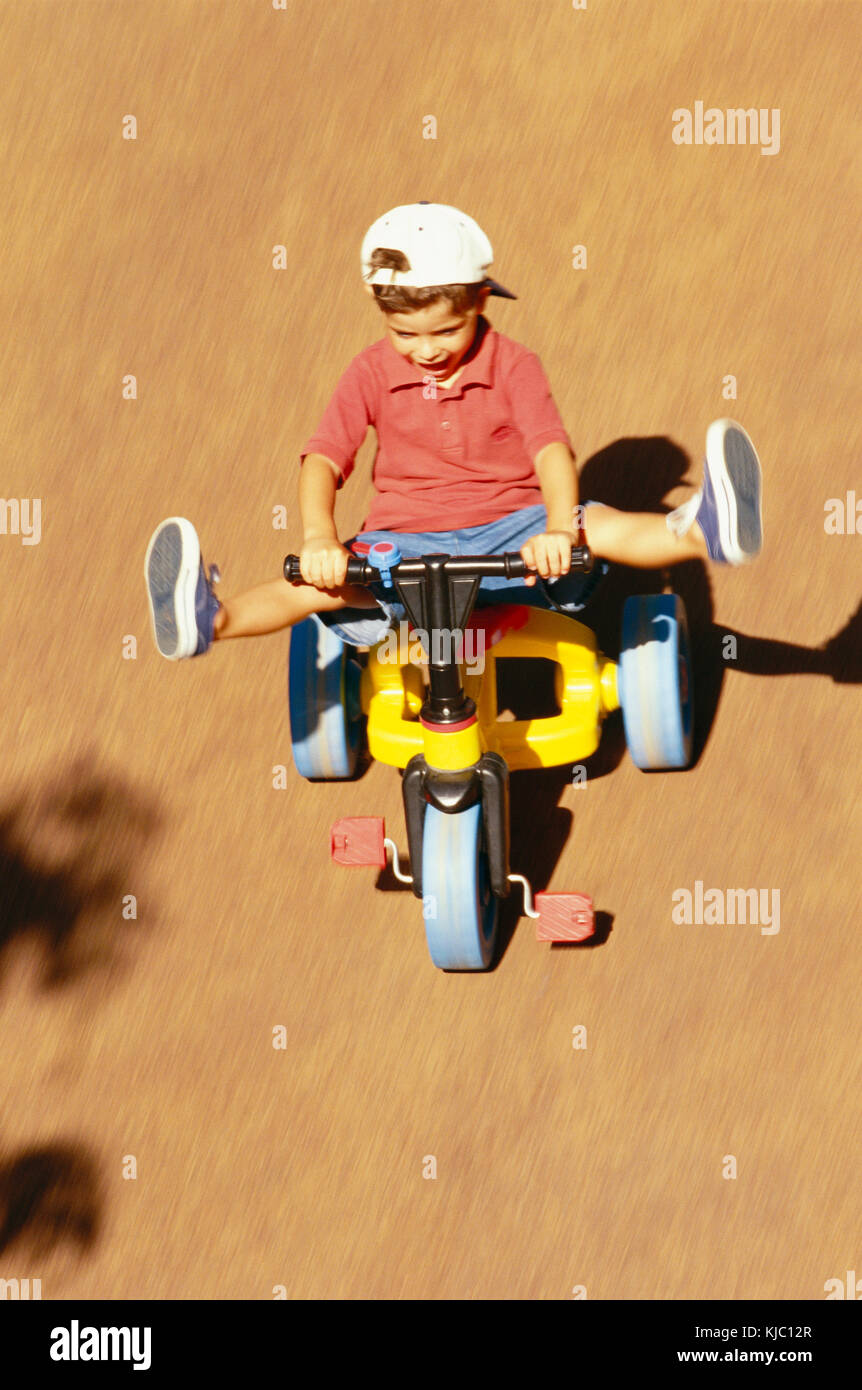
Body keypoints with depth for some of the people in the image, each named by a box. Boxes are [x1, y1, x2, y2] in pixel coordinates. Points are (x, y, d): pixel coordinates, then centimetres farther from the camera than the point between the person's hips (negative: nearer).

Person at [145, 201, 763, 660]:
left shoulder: (512, 364, -5)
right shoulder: (371, 373, -1)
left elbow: (551, 450, -17)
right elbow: (323, 458, -10)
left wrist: (560, 531, -38)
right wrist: (319, 539, -31)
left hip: (509, 531, 0)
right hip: (406, 541, 1)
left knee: (596, 526, -30)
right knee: (329, 582, -29)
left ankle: (702, 530, -54)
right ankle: (210, 620, -51)